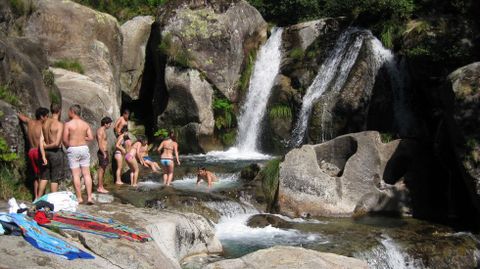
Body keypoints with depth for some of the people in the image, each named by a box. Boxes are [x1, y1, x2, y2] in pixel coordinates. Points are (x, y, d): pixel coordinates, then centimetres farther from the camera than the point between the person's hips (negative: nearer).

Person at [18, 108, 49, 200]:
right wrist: (44, 157, -30)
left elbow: (20, 115, 24)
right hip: (38, 152, -7)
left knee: (36, 175, 15)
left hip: (31, 151, 7)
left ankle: (36, 197, 15)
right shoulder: (41, 127, -14)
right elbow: (41, 142, -25)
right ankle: (40, 196, -7)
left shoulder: (30, 122, 5)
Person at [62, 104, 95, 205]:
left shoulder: (68, 124, -7)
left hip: (73, 149, -4)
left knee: (76, 174, 1)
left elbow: (65, 140, -10)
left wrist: (68, 146, 9)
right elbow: (91, 138, 2)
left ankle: (79, 198, 3)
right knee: (86, 174, 6)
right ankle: (89, 197, 3)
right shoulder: (85, 124, 4)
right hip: (84, 148, 4)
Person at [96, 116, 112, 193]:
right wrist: (104, 153, -19)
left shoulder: (103, 130, 15)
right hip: (102, 152, -10)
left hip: (104, 152, 10)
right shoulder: (100, 131, -15)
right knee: (101, 170, -6)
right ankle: (100, 187, -2)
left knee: (102, 170, 13)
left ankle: (101, 187, 18)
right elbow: (100, 144, -20)